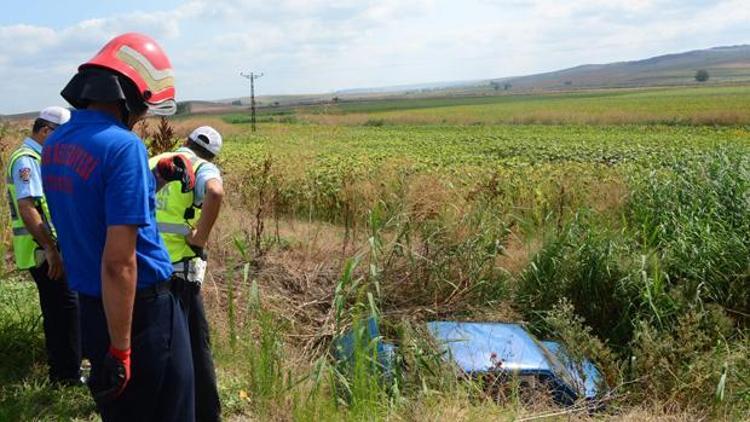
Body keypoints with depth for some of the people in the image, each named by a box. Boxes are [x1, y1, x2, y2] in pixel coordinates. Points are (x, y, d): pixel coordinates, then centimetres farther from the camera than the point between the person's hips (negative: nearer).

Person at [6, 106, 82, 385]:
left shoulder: (38, 158, 15)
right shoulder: (27, 160, -16)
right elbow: (26, 208, -26)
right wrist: (51, 249, -28)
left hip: (47, 247, 10)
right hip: (43, 250, -10)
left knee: (56, 306, 18)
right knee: (65, 305, -5)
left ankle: (62, 363, 32)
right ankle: (67, 373, 3)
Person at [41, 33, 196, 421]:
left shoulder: (55, 143, 4)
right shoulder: (124, 146, -22)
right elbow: (118, 261, -25)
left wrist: (156, 179, 13)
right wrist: (120, 350, -20)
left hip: (89, 306, 8)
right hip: (139, 308, -8)